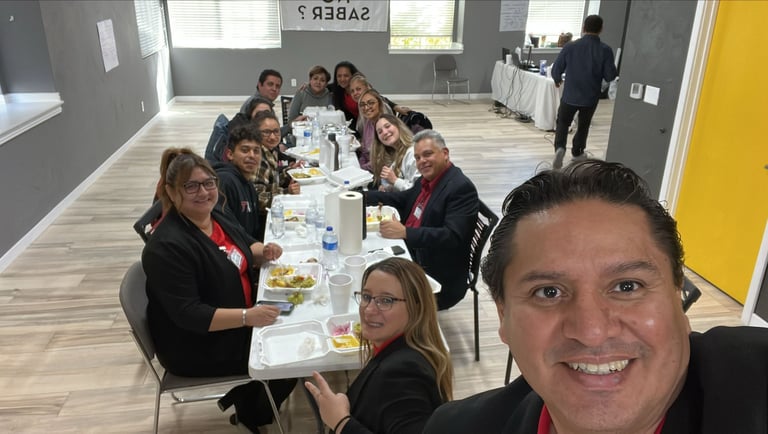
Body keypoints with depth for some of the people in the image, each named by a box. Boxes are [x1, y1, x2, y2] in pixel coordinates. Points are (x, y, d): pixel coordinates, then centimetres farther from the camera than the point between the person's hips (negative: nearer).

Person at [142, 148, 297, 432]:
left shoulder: (216, 217, -1)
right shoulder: (168, 246, -27)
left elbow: (245, 249, 15)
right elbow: (188, 315, -29)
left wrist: (263, 251, -8)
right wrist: (247, 316, -35)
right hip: (198, 346, -8)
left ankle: (244, 395, 22)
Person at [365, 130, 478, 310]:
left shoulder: (461, 187, -17)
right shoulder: (426, 180, 9)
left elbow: (453, 236, -27)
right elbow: (403, 199, 26)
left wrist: (405, 232, -35)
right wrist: (362, 197, 16)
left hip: (440, 281, -8)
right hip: (411, 258, 8)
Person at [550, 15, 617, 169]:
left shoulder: (570, 46, -10)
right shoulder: (605, 50, -11)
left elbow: (556, 69, -5)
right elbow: (610, 76, -10)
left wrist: (557, 80, 17)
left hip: (570, 95, -1)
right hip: (590, 97, 1)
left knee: (562, 123, 14)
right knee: (583, 126, 22)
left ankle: (559, 147, -10)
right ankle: (577, 152, 34)